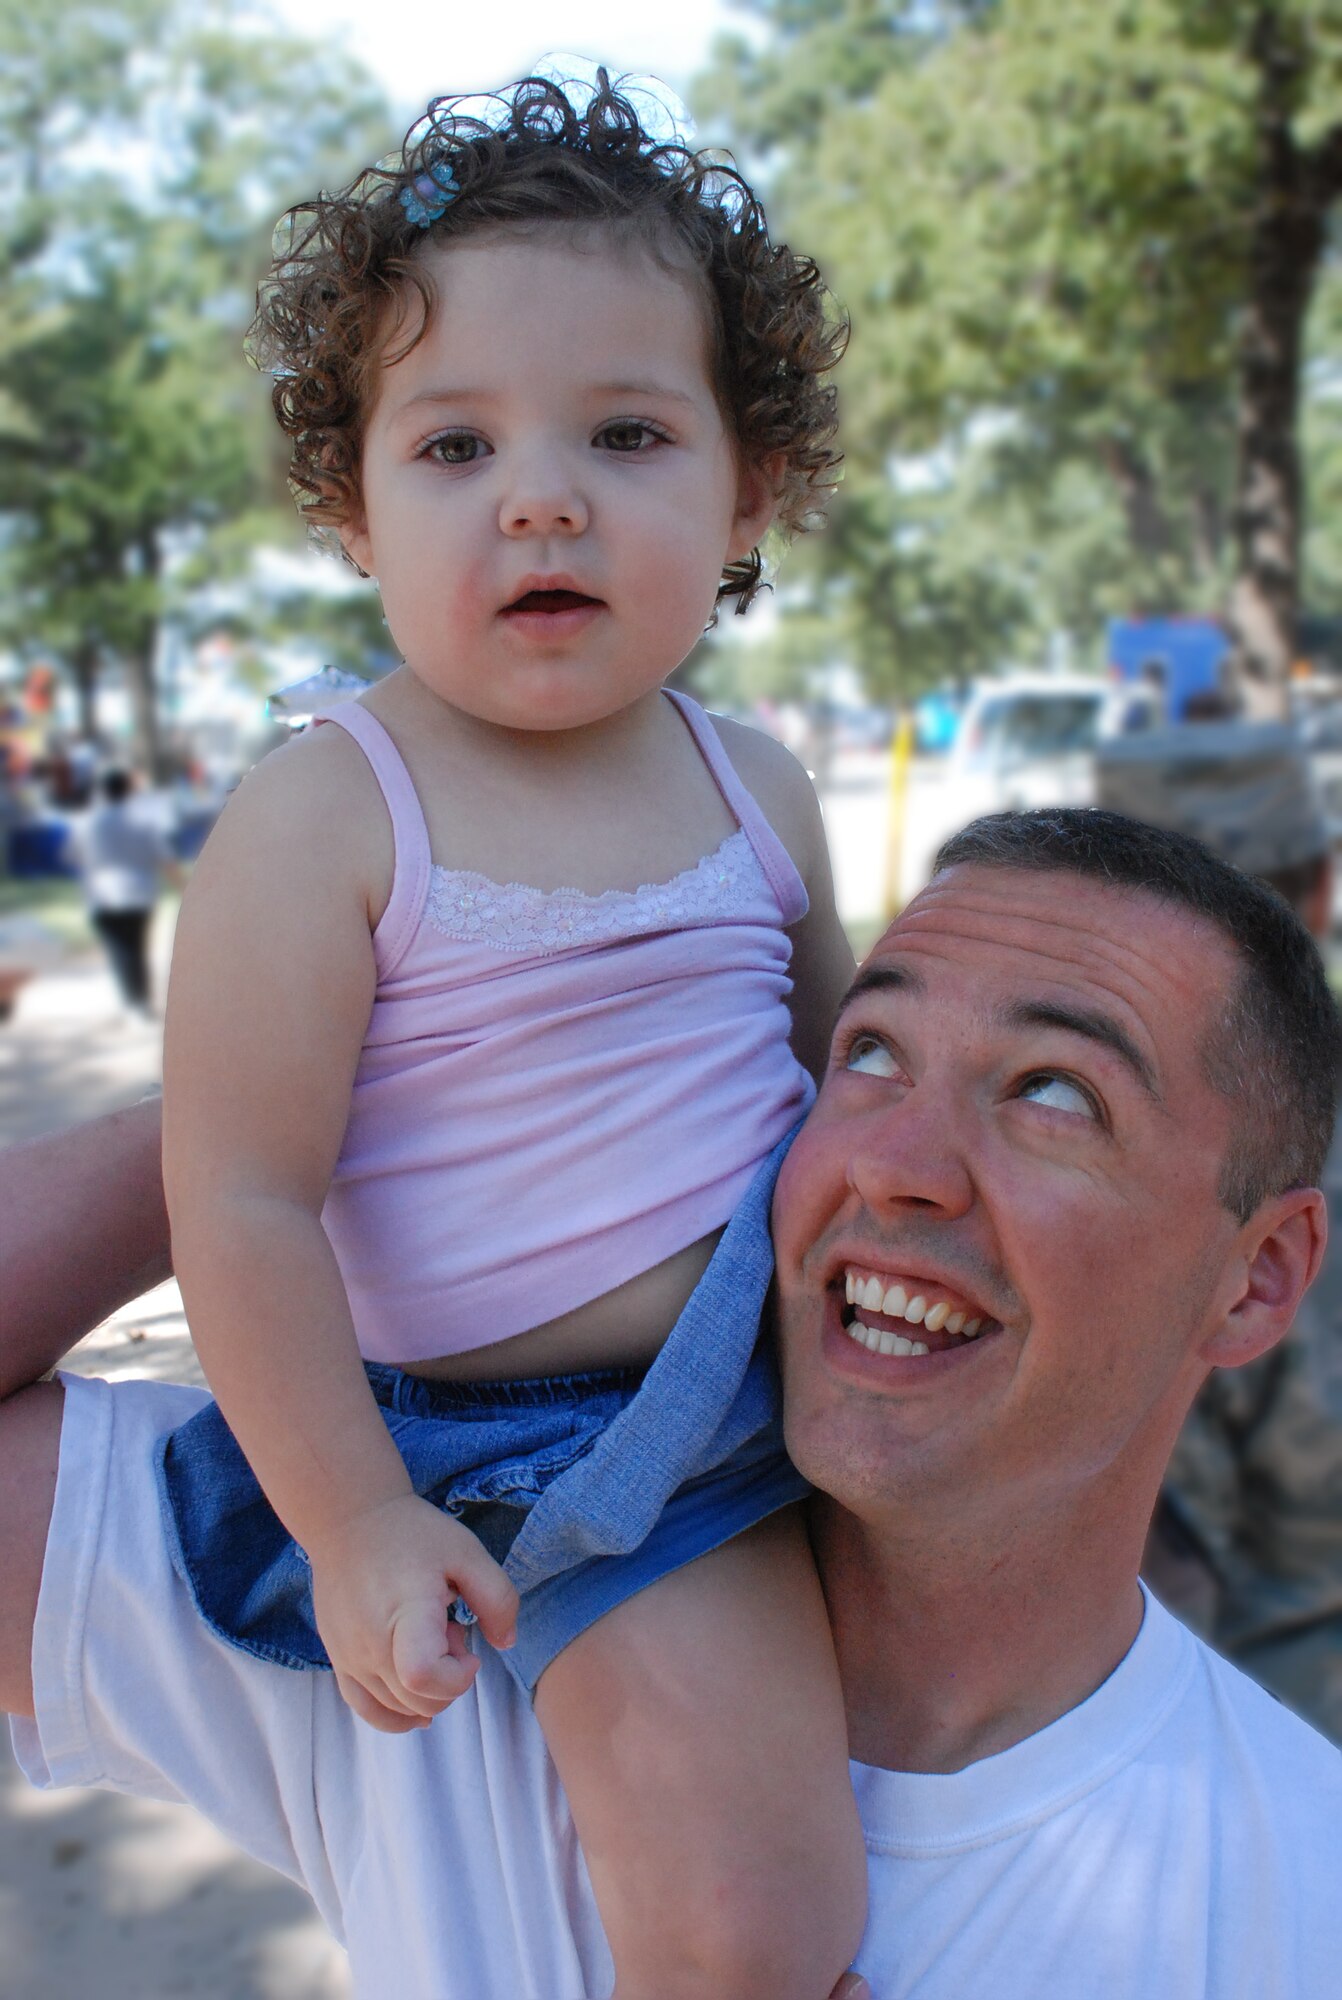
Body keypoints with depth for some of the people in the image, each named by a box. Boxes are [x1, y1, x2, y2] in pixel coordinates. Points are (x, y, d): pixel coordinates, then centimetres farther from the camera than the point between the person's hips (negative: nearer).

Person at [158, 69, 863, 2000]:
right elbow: (244, 1201, -14)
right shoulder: (320, 819, -14)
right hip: (567, 1445, -6)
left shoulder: (756, 789, 3)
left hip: (787, 1361, 6)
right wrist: (356, 1520, -12)